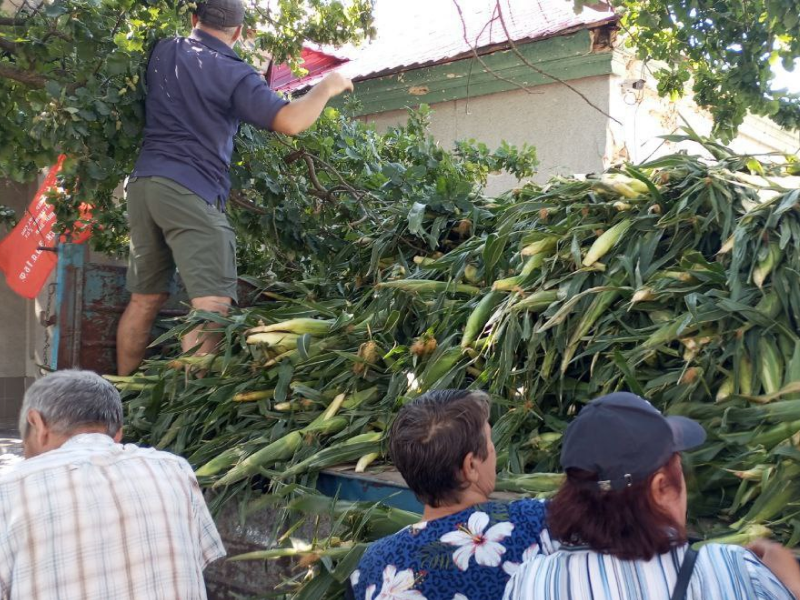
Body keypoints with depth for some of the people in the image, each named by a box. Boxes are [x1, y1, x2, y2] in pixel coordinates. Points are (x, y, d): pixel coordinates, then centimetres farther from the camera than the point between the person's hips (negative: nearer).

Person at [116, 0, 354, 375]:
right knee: (212, 305, -11)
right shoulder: (232, 74, -4)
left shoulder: (163, 52, 14)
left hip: (143, 182, 8)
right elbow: (290, 122, -12)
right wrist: (327, 87, 5)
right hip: (191, 190, -7)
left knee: (145, 299, 15)